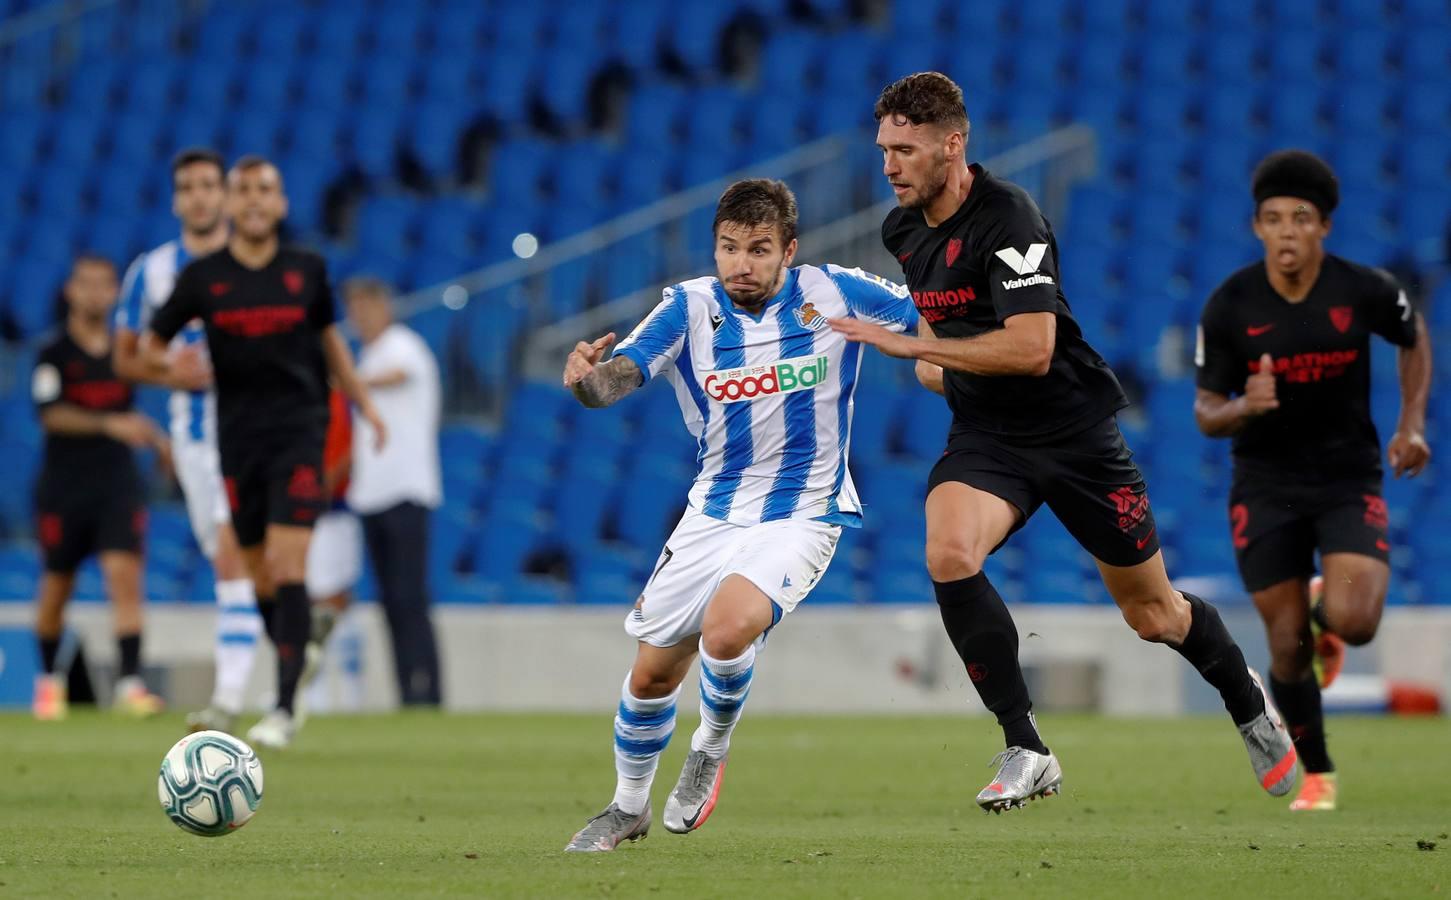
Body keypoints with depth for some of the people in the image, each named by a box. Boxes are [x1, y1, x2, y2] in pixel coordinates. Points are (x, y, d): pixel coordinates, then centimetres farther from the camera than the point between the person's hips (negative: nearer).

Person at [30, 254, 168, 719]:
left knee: (125, 575, -14)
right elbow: (52, 414, -18)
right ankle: (48, 678, 29)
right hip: (63, 485, -2)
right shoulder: (54, 354, -5)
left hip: (118, 482, 2)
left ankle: (130, 682, -20)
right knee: (57, 586, 8)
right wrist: (111, 424, -28)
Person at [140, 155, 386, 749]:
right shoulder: (203, 276, 2)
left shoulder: (307, 270, 3)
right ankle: (298, 673, 31)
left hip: (299, 432, -2)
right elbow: (150, 343, 8)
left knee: (288, 571, -15)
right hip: (238, 435, 2)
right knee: (260, 577, 8)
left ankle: (284, 709, -18)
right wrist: (173, 366, -14)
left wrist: (361, 401, 22)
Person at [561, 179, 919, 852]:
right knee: (651, 674, 6)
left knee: (727, 629, -29)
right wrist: (587, 378, -44)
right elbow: (617, 378, -23)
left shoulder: (834, 293, -10)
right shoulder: (689, 308, -8)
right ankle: (628, 806, 33)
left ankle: (712, 747, 2)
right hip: (715, 512, 3)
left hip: (803, 514, -3)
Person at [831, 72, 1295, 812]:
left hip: (1074, 431, -5)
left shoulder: (1008, 217, -23)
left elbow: (1031, 347, -32)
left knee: (1153, 615, 9)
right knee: (949, 554, -27)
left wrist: (911, 346, -31)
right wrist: (933, 363, 5)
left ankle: (1248, 703, 41)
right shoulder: (902, 230, 2)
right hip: (984, 438, 5)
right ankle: (1025, 752, -19)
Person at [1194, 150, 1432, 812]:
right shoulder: (1229, 306, -10)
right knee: (1288, 646, -2)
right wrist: (1242, 407, -28)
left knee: (1354, 623, -21)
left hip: (1349, 477, 0)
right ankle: (1317, 775, 21)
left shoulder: (1365, 291, -10)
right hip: (1266, 487, 0)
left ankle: (1326, 614, 19)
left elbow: (1415, 339, 12)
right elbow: (1205, 414, -5)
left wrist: (1412, 423, 2)